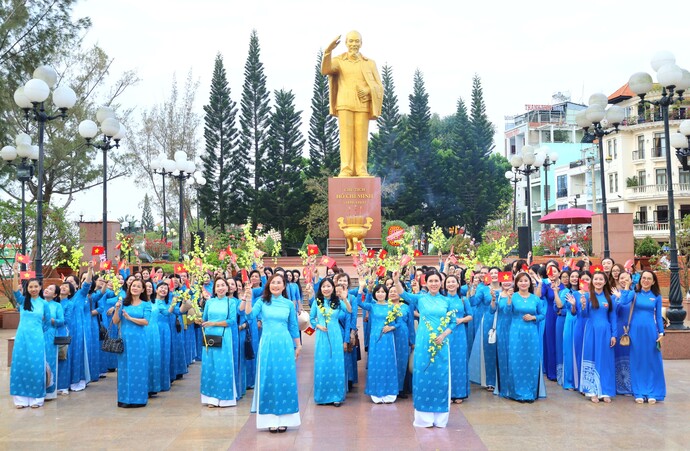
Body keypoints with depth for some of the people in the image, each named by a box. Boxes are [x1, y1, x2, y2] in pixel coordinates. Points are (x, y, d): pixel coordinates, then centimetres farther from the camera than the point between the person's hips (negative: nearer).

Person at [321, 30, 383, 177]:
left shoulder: (369, 63, 11)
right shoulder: (339, 61, 8)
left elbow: (379, 87, 8)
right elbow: (325, 70, -12)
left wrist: (368, 90, -14)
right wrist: (328, 51, -27)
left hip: (363, 105, 1)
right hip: (344, 104, -1)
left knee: (361, 137, -4)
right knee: (346, 136, -6)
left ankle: (361, 169, -1)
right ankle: (346, 169, -7)